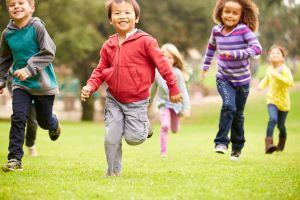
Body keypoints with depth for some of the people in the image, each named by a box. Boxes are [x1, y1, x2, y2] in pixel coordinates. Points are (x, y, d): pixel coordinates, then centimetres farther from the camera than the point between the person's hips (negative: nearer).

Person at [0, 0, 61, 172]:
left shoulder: (37, 27, -17)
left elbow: (49, 53, -20)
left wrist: (29, 69, -27)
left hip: (43, 83, -2)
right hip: (21, 83, 2)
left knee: (44, 121, 12)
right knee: (18, 117, -14)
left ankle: (54, 124, 50)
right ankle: (15, 159, -9)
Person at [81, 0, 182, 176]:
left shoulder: (145, 41, -12)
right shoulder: (109, 46, 3)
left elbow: (162, 64, -8)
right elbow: (100, 70, 10)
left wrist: (173, 89, -4)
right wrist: (90, 86, -8)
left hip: (137, 101, -4)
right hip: (113, 100, 4)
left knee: (133, 138, -6)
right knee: (111, 138, 0)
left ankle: (144, 125, 28)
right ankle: (113, 172, 18)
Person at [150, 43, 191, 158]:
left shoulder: (177, 73, -15)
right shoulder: (157, 72, -9)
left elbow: (183, 91, -12)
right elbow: (153, 89, 6)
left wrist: (186, 107, -16)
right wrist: (149, 104, 17)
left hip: (176, 103, 0)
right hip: (164, 103, 0)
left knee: (174, 130, 13)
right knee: (165, 126, -21)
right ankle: (163, 151, -11)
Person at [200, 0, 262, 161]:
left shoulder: (244, 30, -14)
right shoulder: (216, 30, -1)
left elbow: (257, 48, -25)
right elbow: (211, 47, 19)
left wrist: (235, 54, -31)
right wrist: (205, 67, 22)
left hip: (242, 80, -1)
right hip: (223, 79, 1)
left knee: (238, 115, 11)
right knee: (229, 106, -25)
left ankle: (237, 148, 29)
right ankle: (221, 142, -17)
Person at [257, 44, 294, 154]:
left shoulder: (285, 69, -17)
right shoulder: (270, 69, 1)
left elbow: (290, 82, -34)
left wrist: (277, 75, -36)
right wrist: (261, 85, 6)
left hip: (283, 101, -2)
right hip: (272, 99, 2)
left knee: (281, 125, 11)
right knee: (273, 119, -24)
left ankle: (281, 144, 40)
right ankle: (269, 144, -32)